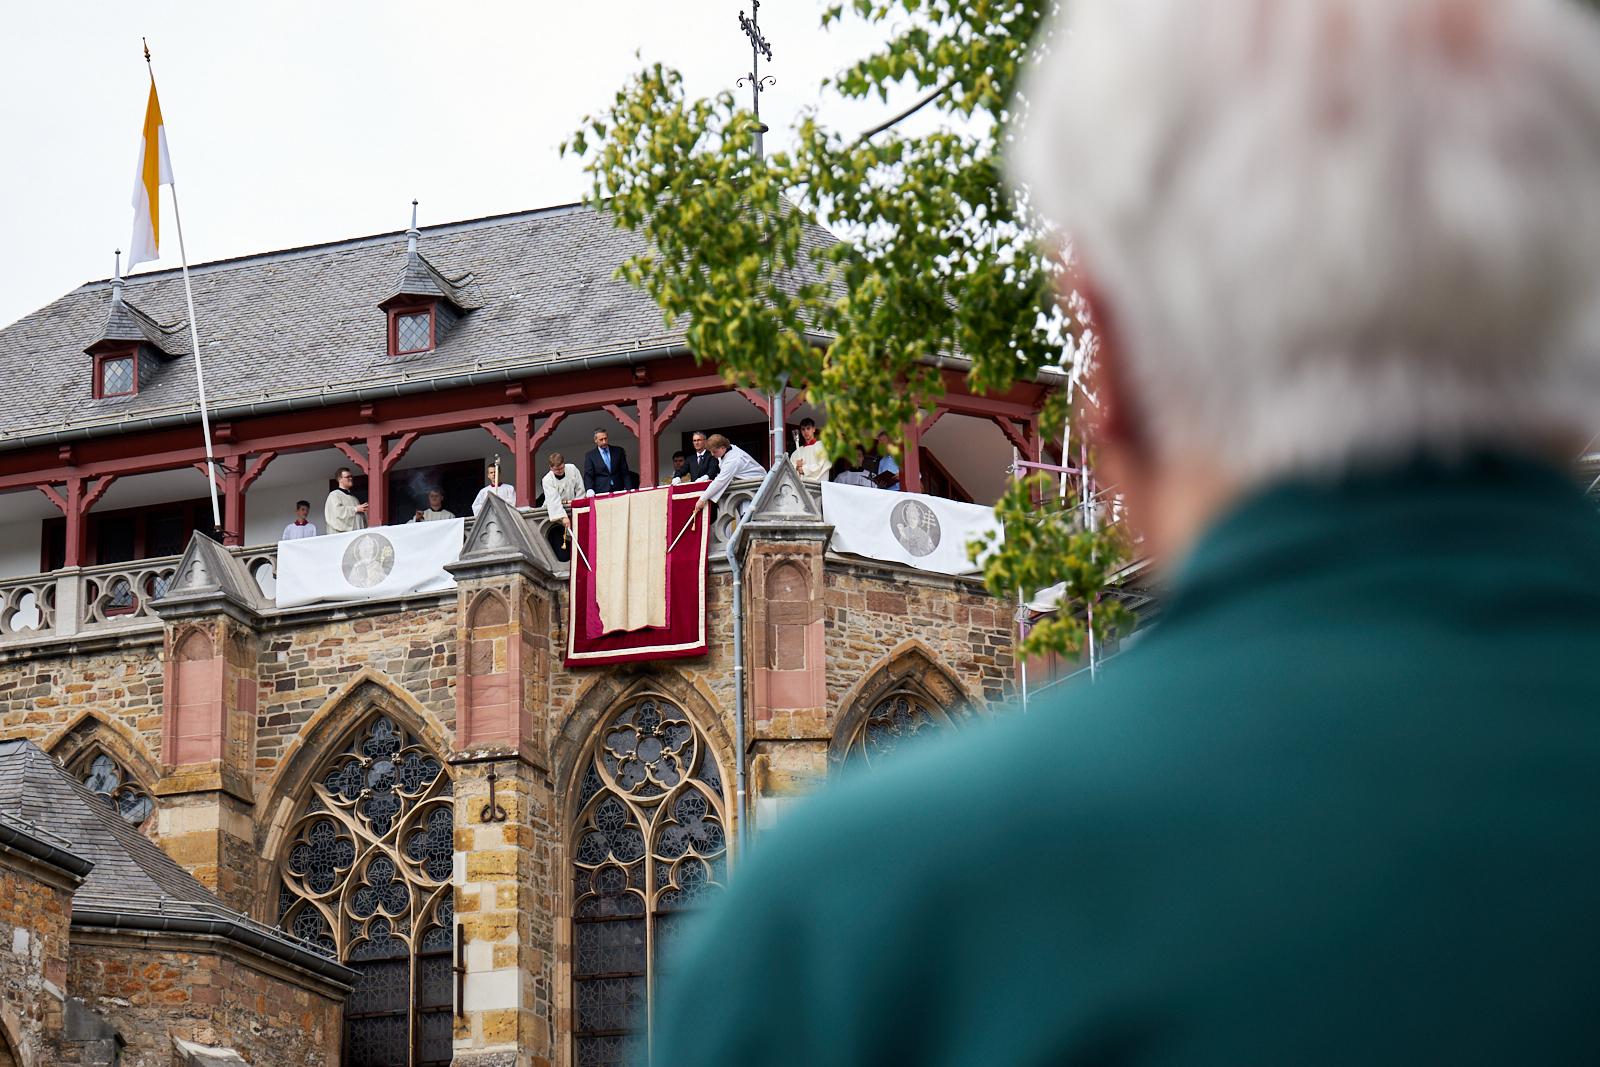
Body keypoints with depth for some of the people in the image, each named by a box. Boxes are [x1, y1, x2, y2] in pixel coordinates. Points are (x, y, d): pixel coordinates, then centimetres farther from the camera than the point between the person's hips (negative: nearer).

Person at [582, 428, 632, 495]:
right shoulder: (590, 455, 7)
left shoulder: (618, 451, 12)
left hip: (618, 491, 2)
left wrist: (628, 489, -1)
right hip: (601, 493, -2)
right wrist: (590, 489, -18)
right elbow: (588, 475, 0)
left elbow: (625, 472, 11)